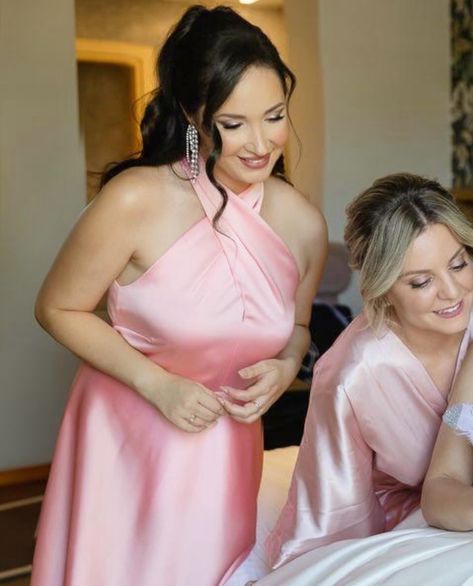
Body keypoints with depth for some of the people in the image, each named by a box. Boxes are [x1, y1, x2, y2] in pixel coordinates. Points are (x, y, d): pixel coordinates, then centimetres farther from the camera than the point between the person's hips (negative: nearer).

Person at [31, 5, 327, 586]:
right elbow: (58, 309, -9)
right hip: (125, 434, -3)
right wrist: (159, 384, -17)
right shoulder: (137, 201, -21)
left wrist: (284, 369, -10)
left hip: (226, 445, 4)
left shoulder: (305, 225, -7)